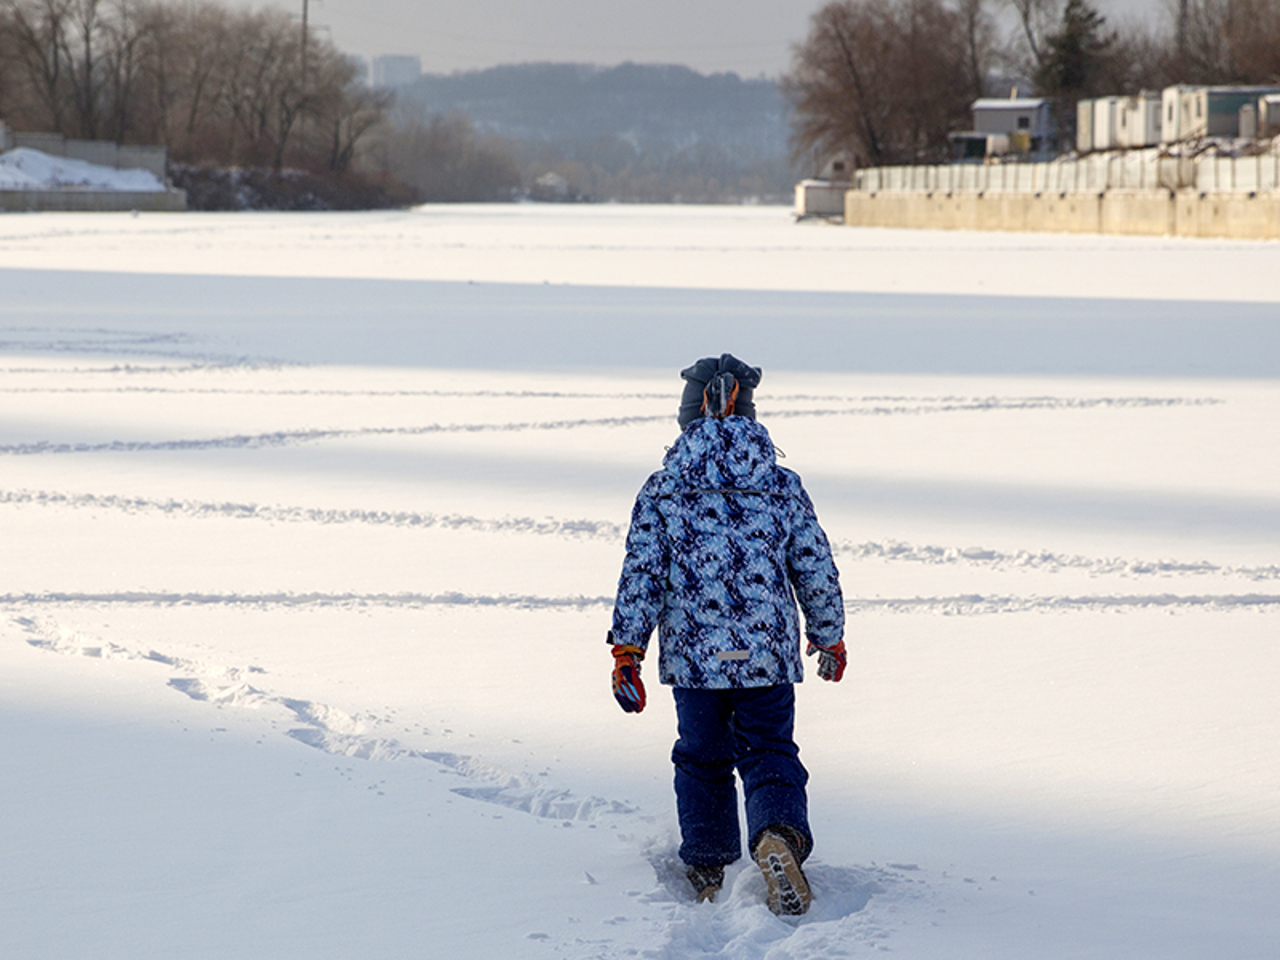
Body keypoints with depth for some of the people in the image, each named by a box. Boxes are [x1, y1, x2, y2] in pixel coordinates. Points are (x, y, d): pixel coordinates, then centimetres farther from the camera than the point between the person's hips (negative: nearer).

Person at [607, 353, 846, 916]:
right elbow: (817, 573, 5)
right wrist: (829, 639, 19)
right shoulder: (783, 488, 0)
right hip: (769, 655, 0)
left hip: (693, 656, 0)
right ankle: (778, 834, -24)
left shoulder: (662, 490, -3)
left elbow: (640, 575, -5)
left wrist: (627, 653, 0)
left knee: (702, 761, 16)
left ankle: (707, 874, 21)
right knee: (769, 755, 5)